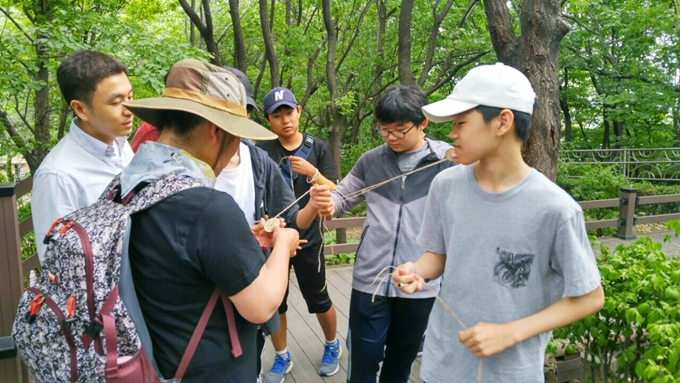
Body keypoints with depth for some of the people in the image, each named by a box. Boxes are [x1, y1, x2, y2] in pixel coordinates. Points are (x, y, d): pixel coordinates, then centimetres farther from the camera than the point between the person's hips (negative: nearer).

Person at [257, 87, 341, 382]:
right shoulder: (261, 152, -4)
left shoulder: (318, 148, -2)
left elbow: (334, 194, -5)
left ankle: (332, 346, 39)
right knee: (274, 302, 12)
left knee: (318, 300, 12)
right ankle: (282, 358, 34)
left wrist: (312, 173, -21)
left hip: (308, 239, 0)